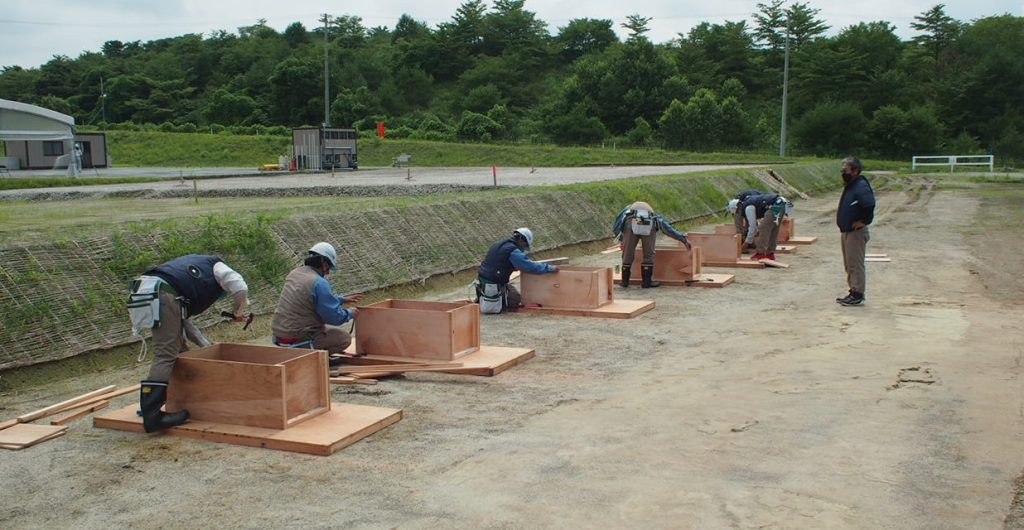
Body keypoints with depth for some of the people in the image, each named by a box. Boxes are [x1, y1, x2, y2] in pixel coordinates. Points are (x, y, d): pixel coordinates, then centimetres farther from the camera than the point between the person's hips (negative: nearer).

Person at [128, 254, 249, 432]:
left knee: (180, 351, 16)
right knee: (165, 355, -12)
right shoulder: (216, 266, 20)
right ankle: (151, 415, -19)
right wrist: (239, 311, 18)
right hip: (162, 293, -9)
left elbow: (186, 321, 37)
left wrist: (207, 346, 39)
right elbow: (240, 288, 0)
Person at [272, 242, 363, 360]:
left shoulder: (294, 273, 9)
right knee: (345, 338, 2)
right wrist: (350, 313, 6)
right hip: (296, 341, -9)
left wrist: (343, 299, 29)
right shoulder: (319, 283, -19)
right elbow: (335, 317, -14)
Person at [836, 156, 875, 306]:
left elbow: (869, 205, -32)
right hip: (846, 231, 10)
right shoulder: (849, 186, 13)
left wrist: (863, 221, -22)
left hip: (856, 232, -10)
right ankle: (853, 292, 25)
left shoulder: (861, 187, -19)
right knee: (849, 265, 16)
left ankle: (858, 295, 1)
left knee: (855, 265, -5)